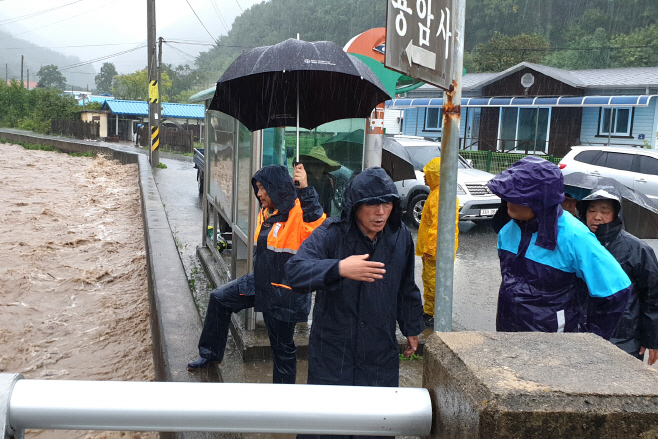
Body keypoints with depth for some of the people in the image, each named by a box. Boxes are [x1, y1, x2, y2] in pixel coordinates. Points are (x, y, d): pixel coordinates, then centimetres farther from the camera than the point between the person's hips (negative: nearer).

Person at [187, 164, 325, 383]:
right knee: (219, 299, 14)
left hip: (284, 293, -9)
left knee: (282, 348, 6)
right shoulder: (266, 213, 7)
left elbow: (318, 225, -43)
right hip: (260, 283, 9)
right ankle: (211, 354, 30)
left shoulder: (298, 213, -21)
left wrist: (305, 190, -46)